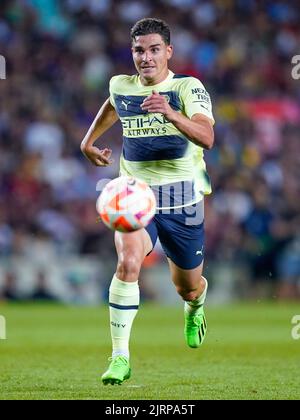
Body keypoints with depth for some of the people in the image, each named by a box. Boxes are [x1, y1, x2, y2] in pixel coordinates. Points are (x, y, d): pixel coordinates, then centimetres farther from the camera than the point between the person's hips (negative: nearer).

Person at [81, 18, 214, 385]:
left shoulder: (188, 88, -11)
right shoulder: (120, 86, 1)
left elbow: (207, 138, -28)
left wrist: (171, 114, -43)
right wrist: (89, 139, 27)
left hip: (182, 202, -1)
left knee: (188, 288, 14)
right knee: (128, 262, -28)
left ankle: (194, 310, 55)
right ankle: (120, 356, -24)